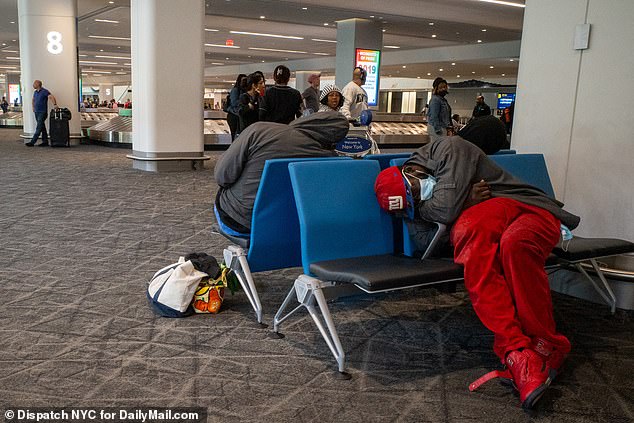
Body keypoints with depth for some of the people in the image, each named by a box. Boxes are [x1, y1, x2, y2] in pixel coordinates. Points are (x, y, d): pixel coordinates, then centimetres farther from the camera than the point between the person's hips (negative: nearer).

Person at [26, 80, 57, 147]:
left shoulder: (44, 91, -9)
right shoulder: (35, 92, 15)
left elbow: (51, 97, -23)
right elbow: (33, 100, 32)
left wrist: (55, 104, -38)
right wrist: (33, 107, 20)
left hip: (42, 112, -8)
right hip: (36, 112, 8)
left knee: (39, 128, -9)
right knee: (42, 127, 10)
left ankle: (32, 142, -12)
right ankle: (45, 142, 12)